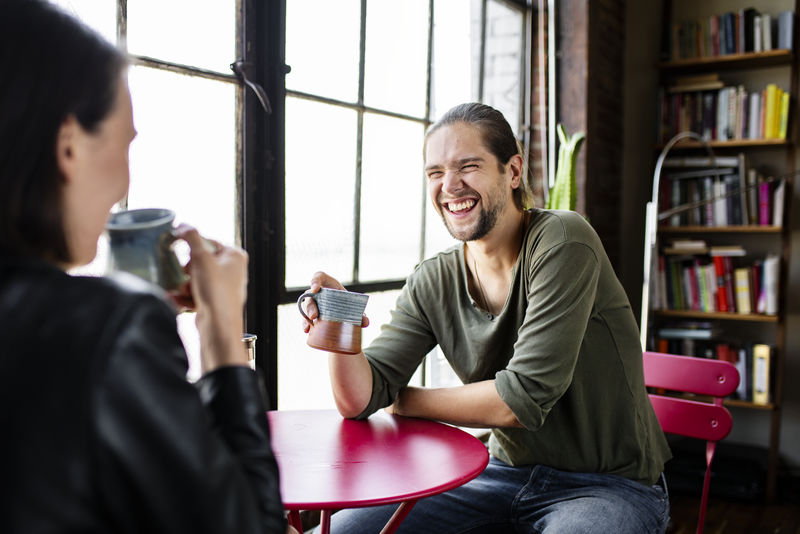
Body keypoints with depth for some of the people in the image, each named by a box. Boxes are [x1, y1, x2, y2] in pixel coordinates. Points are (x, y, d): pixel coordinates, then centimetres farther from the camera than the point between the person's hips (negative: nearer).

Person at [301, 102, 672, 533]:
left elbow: (522, 399, -23)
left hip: (610, 485, -4)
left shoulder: (562, 241, -19)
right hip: (506, 473, 4)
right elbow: (360, 400, -7)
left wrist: (406, 402, -8)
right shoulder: (432, 283, -2)